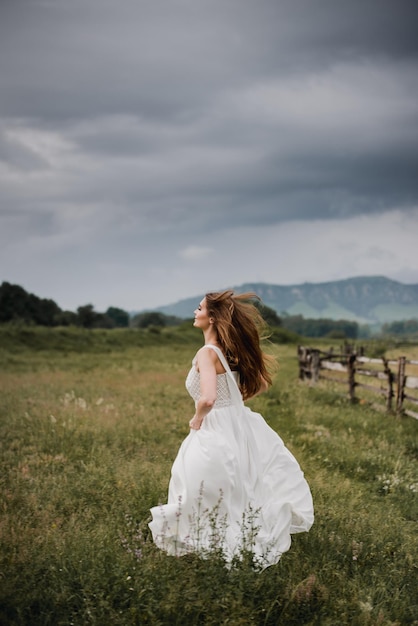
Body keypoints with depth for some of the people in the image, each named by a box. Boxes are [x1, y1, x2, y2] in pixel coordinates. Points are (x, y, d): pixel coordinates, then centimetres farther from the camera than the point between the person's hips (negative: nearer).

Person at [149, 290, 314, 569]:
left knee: (213, 502, 5)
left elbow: (207, 399, -33)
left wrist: (197, 419, -13)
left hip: (216, 434, -8)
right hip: (241, 428, 8)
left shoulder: (207, 353, -19)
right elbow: (262, 383, 15)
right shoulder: (232, 350, 5)